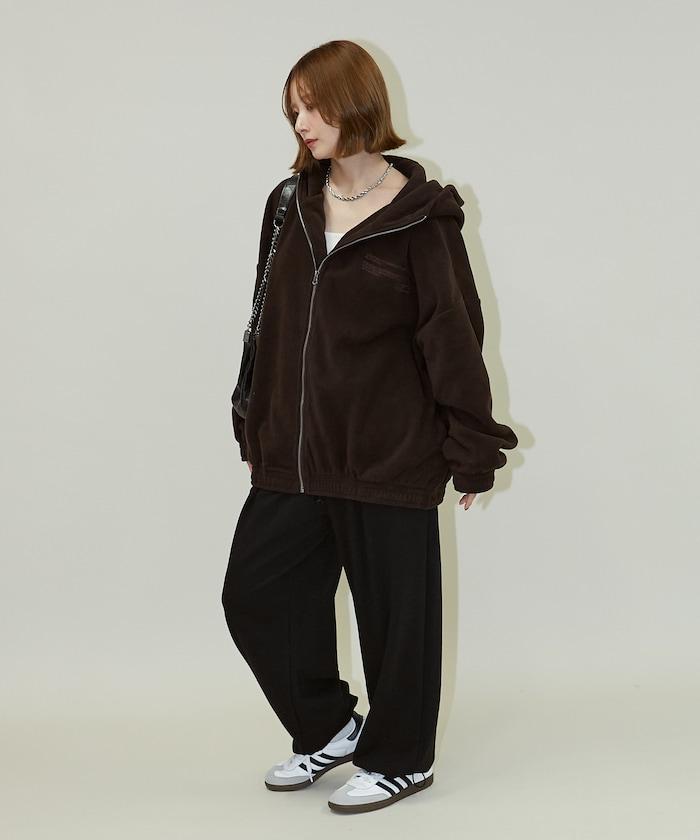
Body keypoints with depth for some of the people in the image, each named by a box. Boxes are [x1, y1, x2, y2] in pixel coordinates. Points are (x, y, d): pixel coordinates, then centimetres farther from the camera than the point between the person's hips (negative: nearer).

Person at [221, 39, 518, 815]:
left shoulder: (418, 217, -9)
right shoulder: (289, 206, 7)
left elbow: (453, 337, -8)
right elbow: (269, 327, 12)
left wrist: (470, 451, -7)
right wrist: (254, 432, 15)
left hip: (388, 456, -6)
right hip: (294, 455, 6)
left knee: (393, 612, 6)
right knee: (255, 592, 9)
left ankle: (399, 758, 26)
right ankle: (330, 728, 29)